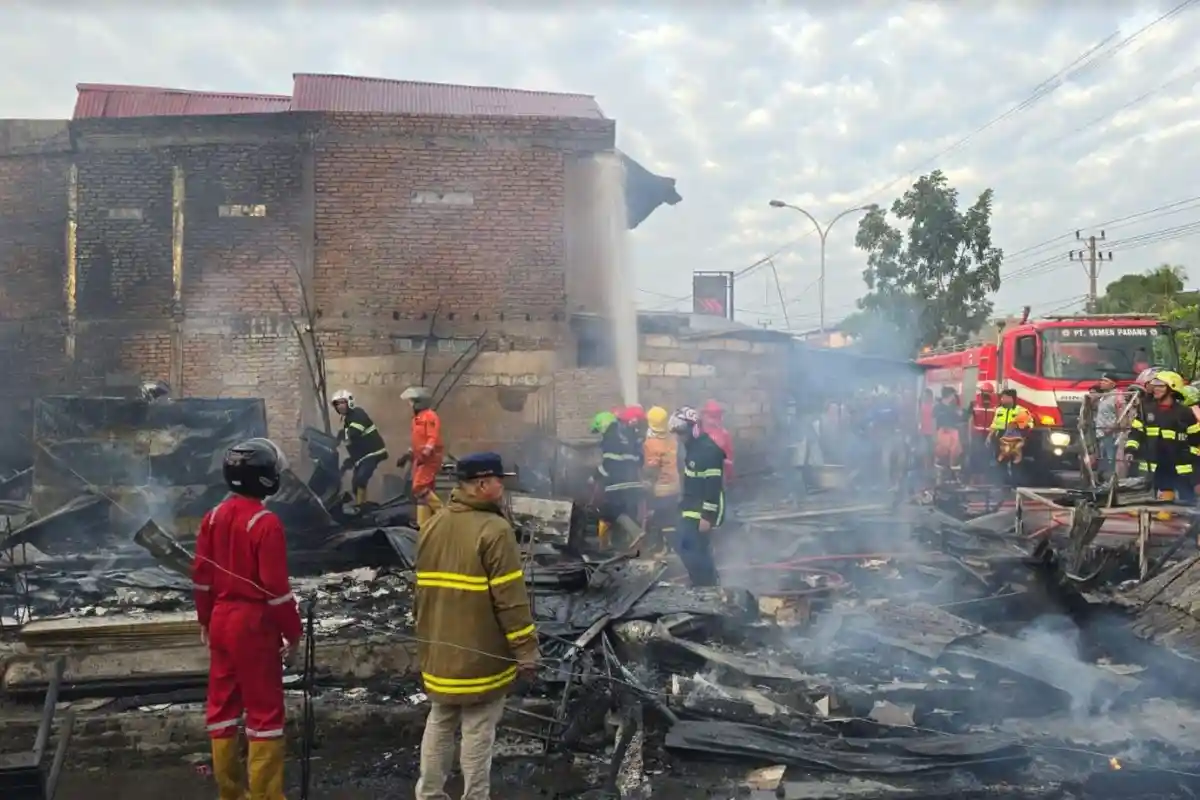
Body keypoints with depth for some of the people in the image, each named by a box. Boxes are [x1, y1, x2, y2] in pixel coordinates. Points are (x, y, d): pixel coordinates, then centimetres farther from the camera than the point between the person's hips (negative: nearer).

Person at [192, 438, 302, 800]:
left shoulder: (213, 517, 3)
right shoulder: (266, 523, -19)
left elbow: (201, 575, 9)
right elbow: (275, 586, -19)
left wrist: (205, 620, 20)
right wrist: (293, 630, -9)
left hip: (222, 621, 7)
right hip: (254, 624, -7)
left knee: (221, 704, 16)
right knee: (264, 711, 3)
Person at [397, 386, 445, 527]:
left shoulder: (430, 416, -12)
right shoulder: (417, 418, 18)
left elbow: (433, 438, -21)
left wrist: (425, 454, -30)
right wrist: (407, 455, 23)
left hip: (429, 458, -10)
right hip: (421, 459, 10)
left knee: (420, 488, -17)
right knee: (424, 489, 8)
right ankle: (424, 523, 10)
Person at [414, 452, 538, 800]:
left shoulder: (432, 526, 6)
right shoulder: (495, 530, -20)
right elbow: (511, 600, -20)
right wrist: (526, 652, -11)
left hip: (439, 651, 7)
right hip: (482, 655, -7)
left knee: (439, 725, 19)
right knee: (478, 733, 4)